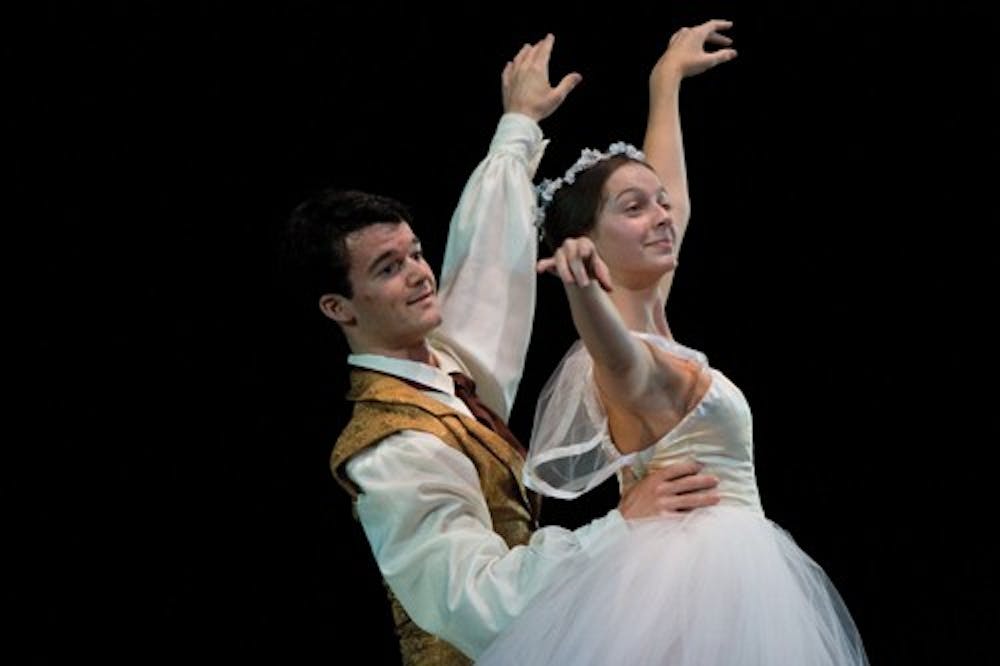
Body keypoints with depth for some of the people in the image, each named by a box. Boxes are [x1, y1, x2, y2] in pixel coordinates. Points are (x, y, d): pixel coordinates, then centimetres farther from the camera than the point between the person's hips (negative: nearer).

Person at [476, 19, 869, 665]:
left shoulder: (650, 319, 9)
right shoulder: (629, 359, -18)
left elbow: (670, 199, 24)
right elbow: (618, 362, -44)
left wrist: (668, 78, 32)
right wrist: (583, 286, -65)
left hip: (721, 561, 10)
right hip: (705, 575, -10)